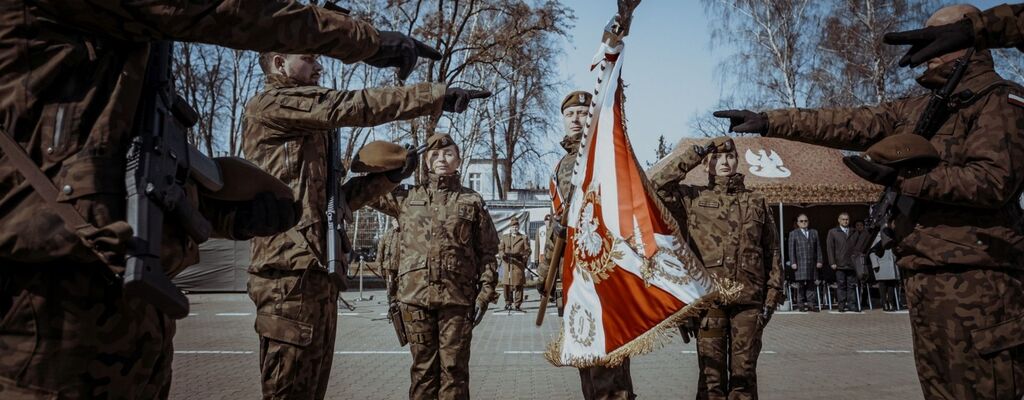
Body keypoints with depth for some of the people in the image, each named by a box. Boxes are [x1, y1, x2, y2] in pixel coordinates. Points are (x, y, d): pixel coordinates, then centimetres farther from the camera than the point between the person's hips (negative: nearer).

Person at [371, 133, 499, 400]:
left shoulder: (472, 201, 7)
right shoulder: (407, 198, 12)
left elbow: (487, 252, 6)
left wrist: (485, 293, -2)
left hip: (457, 297, -1)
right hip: (415, 295, 2)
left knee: (454, 368, 2)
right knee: (423, 367, 9)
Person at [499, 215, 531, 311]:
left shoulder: (523, 238, 13)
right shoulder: (504, 237, 18)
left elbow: (527, 250, 8)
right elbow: (500, 249, 11)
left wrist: (523, 257, -10)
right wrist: (503, 255, -10)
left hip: (519, 265, -1)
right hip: (507, 265, 1)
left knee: (518, 285, -4)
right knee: (507, 285, 0)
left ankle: (517, 304, 0)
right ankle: (508, 303, 12)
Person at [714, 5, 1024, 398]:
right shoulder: (917, 108, 20)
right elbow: (846, 123, 17)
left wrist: (903, 178, -13)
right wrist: (768, 121, 12)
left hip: (972, 277, -7)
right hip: (923, 274, 7)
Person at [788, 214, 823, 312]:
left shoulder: (814, 232, 17)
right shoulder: (793, 233, 8)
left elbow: (818, 248, 13)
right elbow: (791, 249, 2)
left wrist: (819, 261, 4)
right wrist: (793, 262, -7)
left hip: (812, 263, 3)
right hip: (800, 263, -3)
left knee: (812, 284, 2)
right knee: (801, 285, -3)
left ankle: (811, 304, 5)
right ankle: (801, 304, 2)